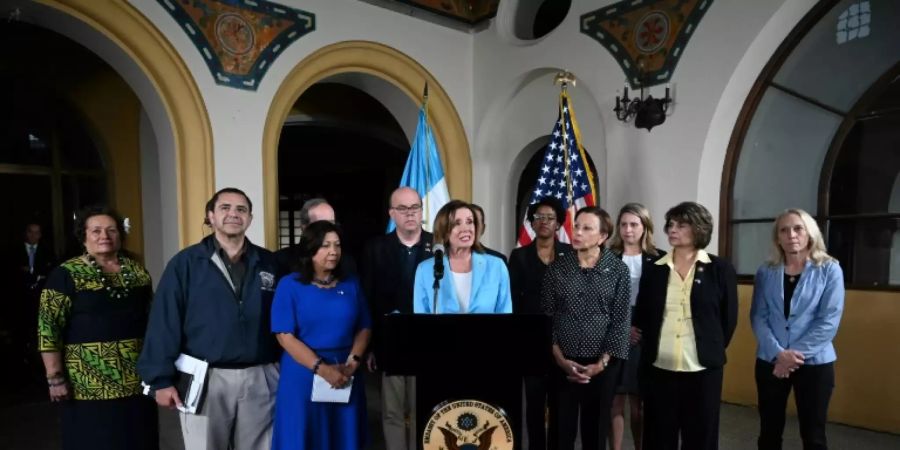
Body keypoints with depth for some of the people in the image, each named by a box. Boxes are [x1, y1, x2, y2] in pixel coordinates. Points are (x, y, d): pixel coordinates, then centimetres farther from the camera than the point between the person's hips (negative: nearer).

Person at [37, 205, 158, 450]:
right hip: (89, 384, -4)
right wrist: (55, 378, -12)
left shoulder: (137, 271, 7)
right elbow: (48, 329, -8)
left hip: (135, 380, 4)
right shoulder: (66, 275, -6)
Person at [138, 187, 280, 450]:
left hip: (259, 379, 3)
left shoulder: (268, 263, 5)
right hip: (205, 379, -2)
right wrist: (161, 379, -9)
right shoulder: (185, 263, -3)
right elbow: (165, 324, -5)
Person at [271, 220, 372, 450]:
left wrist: (352, 362, -10)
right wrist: (322, 368, -18)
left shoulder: (351, 285, 8)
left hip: (346, 376, 3)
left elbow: (364, 328, 7)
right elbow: (285, 336, -10)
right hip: (303, 375, -3)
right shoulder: (289, 285, -3)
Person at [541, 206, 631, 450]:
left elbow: (621, 320, -3)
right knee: (562, 427, 6)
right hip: (563, 363, 1)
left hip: (603, 364, 0)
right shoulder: (557, 267, 0)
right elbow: (546, 317, 1)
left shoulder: (618, 270, -1)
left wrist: (601, 363, -9)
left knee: (596, 428, 11)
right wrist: (561, 359, -6)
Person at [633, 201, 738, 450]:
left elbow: (728, 318, 4)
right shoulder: (654, 270, 5)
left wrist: (713, 350, 6)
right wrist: (649, 348, 6)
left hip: (703, 369, -1)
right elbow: (640, 316, 10)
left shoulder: (720, 269, -1)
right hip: (658, 368, 2)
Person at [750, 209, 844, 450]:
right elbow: (758, 317, -1)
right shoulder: (766, 272, 3)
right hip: (770, 361, 2)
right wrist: (778, 353, -15)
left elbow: (829, 321, -9)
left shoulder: (830, 270, -3)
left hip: (815, 363, -2)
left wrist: (795, 354, -14)